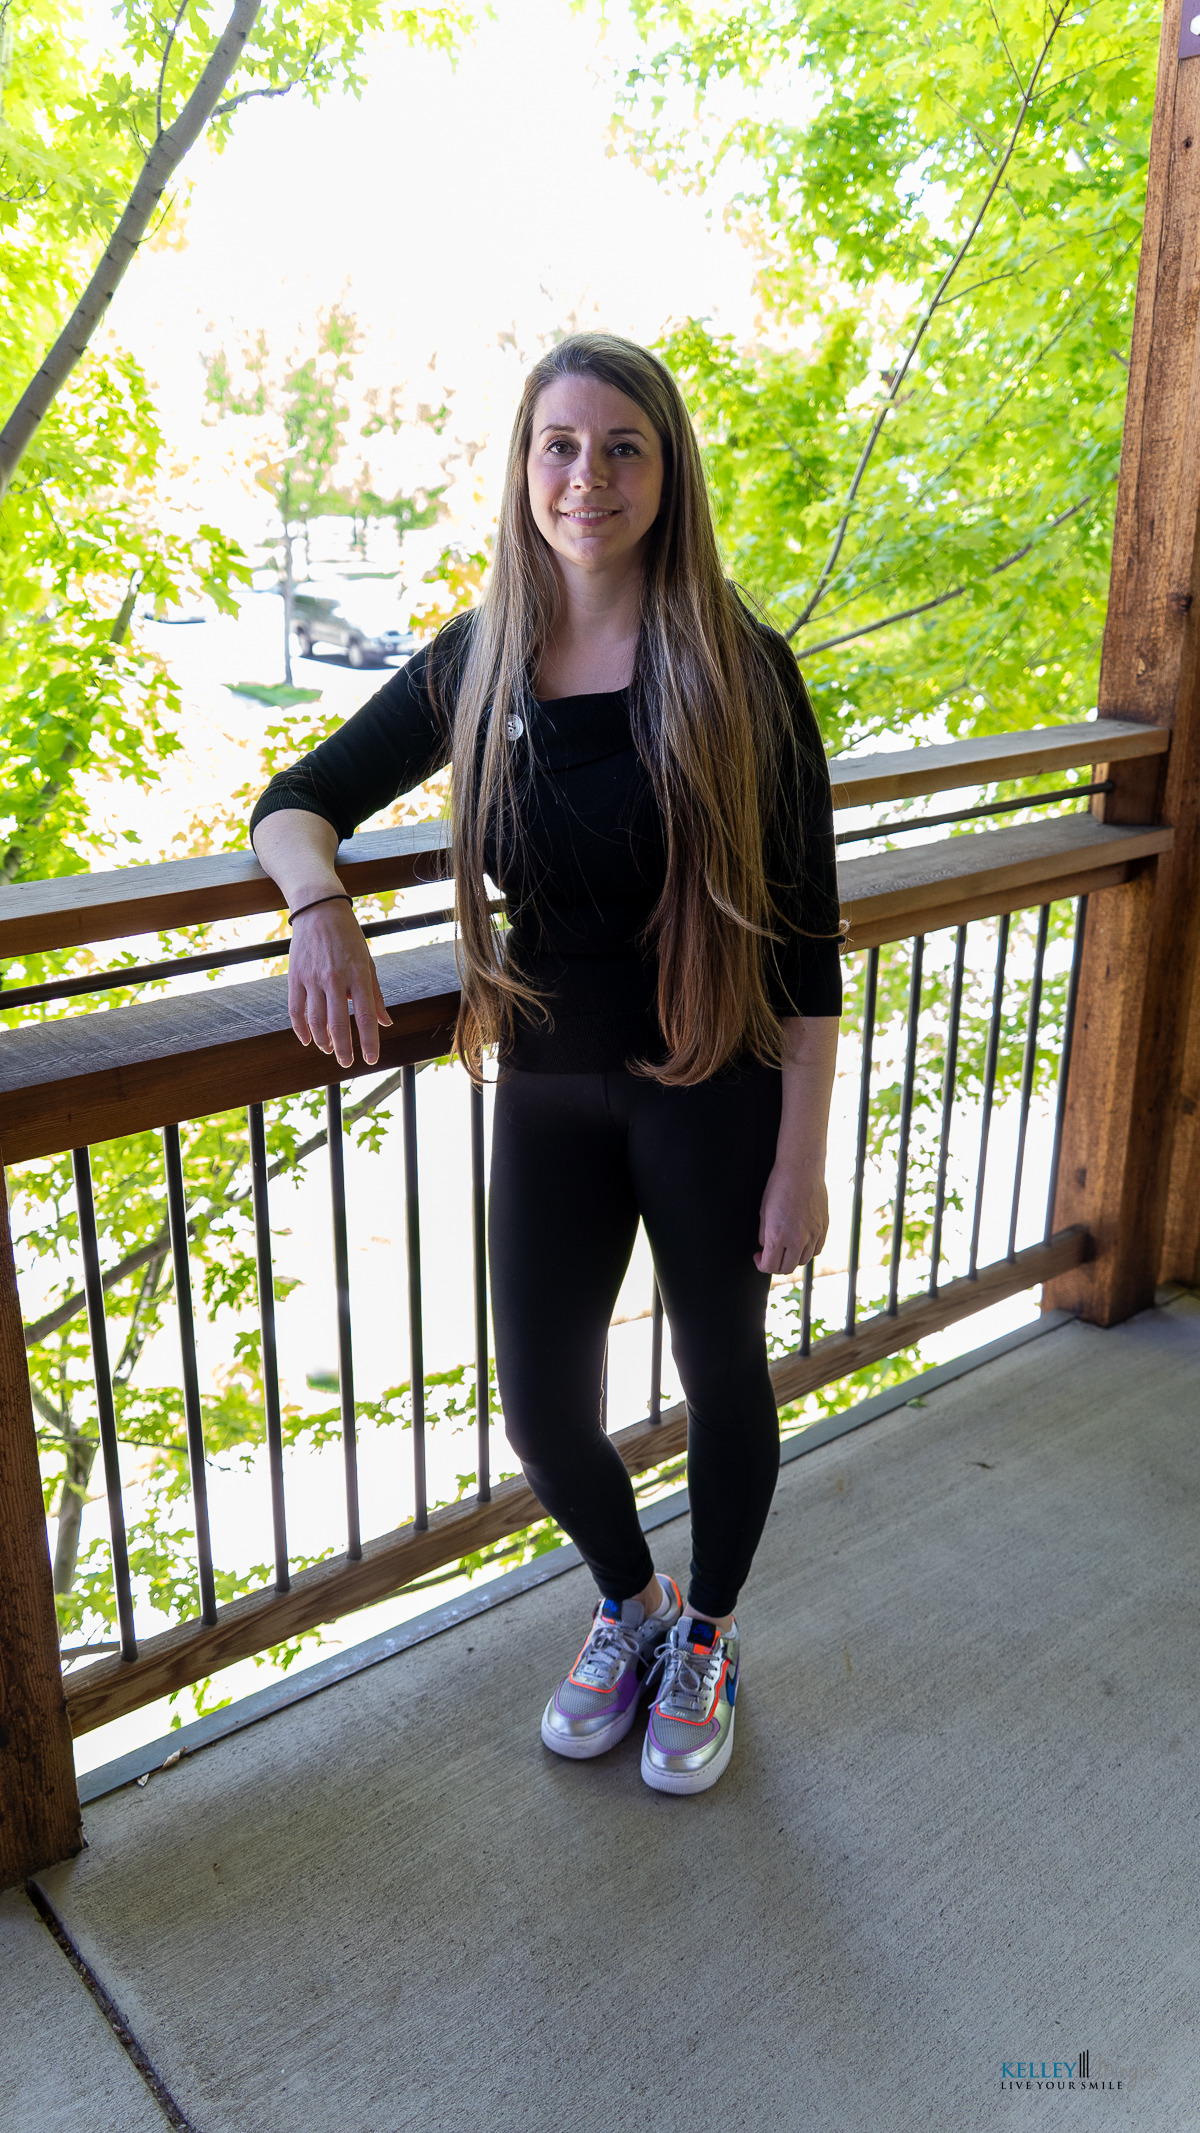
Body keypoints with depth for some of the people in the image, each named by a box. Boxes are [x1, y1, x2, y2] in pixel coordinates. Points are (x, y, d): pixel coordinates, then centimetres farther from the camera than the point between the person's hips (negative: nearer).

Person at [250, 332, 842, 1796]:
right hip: (549, 1088, 3)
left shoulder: (739, 669, -12)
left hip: (712, 1087, -3)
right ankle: (628, 1604, 43)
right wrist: (321, 907, -18)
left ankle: (706, 1638, 43)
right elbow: (294, 803, 5)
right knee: (542, 1407, 10)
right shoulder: (476, 666, -2)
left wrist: (802, 1161, -12)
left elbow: (803, 938, -10)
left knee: (722, 1373, 15)